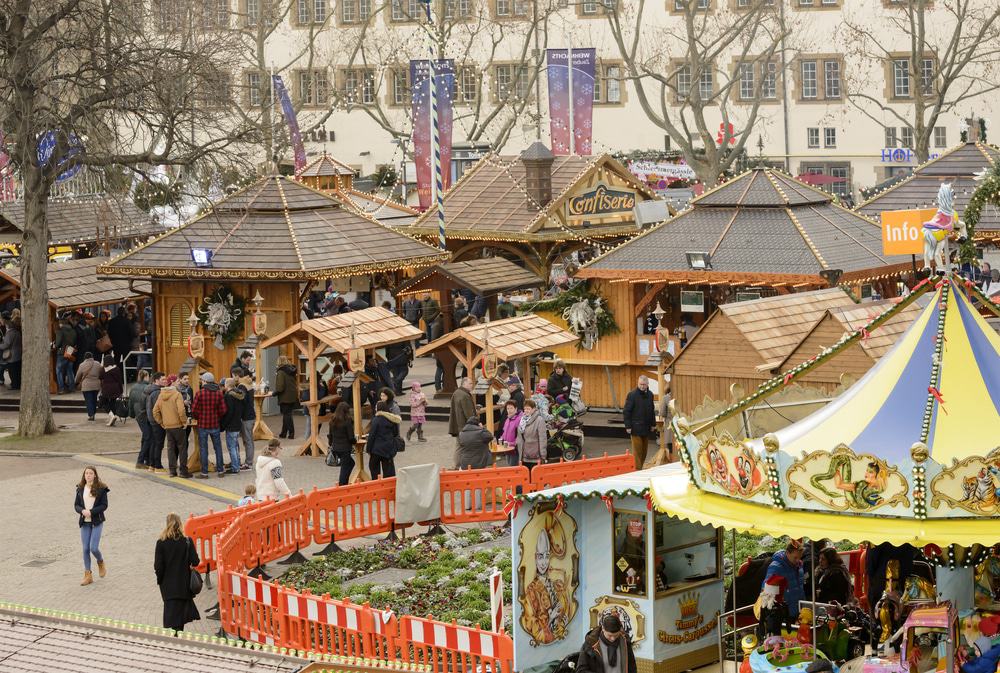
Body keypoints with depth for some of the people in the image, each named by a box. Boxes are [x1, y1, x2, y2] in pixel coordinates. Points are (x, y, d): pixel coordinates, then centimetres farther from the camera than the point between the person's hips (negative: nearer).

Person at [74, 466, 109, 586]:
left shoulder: (101, 488, -6)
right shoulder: (80, 489, 5)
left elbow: (104, 505, -8)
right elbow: (76, 505, 7)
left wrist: (91, 512, -18)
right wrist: (82, 511, -15)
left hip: (97, 522, -4)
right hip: (84, 522, 4)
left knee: (94, 548, -11)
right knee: (85, 549, 3)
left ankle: (101, 563, 23)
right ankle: (88, 575, 11)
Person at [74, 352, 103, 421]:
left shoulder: (82, 365, -5)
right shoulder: (97, 364, 1)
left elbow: (78, 376, 4)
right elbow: (101, 374, 9)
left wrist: (77, 382, 23)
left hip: (86, 386, -3)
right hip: (96, 385, 3)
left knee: (88, 400, 0)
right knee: (94, 400, 15)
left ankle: (91, 415, -8)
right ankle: (93, 414, 20)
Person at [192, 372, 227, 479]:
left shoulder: (200, 393, -12)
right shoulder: (218, 393, -2)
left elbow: (194, 409, -12)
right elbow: (223, 410, -4)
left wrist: (196, 418, 8)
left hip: (203, 425, -3)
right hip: (215, 425, 3)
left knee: (203, 449, 4)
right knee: (218, 448, 12)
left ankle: (204, 472, 6)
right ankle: (220, 471, 16)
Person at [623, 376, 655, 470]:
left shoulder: (650, 395, 9)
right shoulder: (632, 395, -9)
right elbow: (626, 412, -8)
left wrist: (653, 424, 13)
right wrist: (628, 426, -12)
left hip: (646, 427, 6)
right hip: (636, 427, -6)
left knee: (644, 450, 9)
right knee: (637, 451, -6)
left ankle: (640, 468, 18)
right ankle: (637, 469, -4)